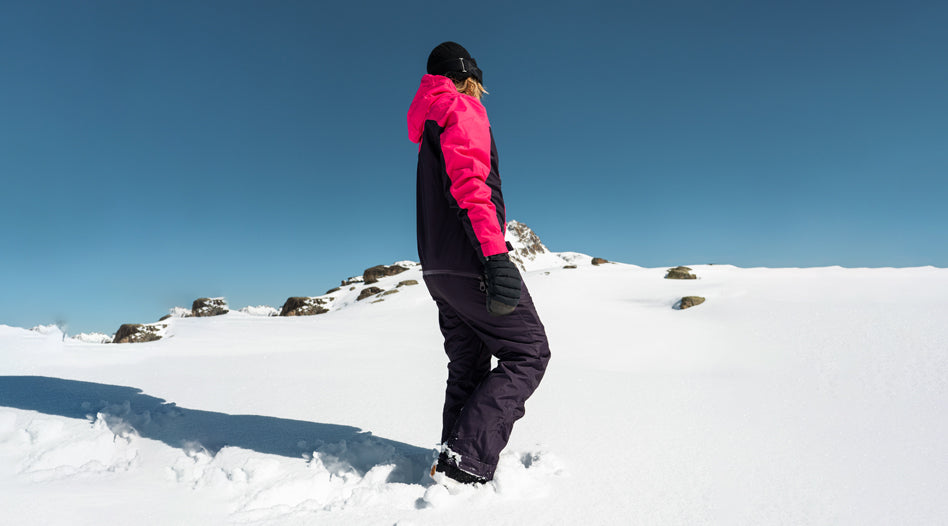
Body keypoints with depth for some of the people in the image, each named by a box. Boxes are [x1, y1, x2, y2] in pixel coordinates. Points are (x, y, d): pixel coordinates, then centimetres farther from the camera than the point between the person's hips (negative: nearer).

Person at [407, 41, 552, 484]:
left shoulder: (429, 125, 27)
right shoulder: (462, 108, -2)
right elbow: (469, 181, -19)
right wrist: (495, 255, -29)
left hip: (438, 267, 10)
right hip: (469, 260, -9)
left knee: (467, 368, 11)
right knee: (528, 352, -5)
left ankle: (454, 463, 12)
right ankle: (464, 465, -13)